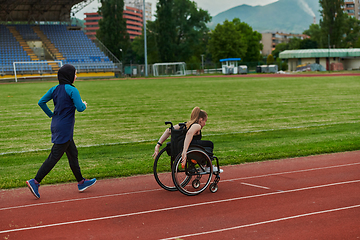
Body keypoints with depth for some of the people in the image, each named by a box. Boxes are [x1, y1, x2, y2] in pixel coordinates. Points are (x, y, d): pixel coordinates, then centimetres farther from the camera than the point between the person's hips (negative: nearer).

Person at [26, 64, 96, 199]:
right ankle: (35, 182, -5)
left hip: (56, 126, 9)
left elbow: (41, 102, 5)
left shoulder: (55, 89, 6)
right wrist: (84, 105, 1)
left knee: (73, 153, 17)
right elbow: (79, 108, -21)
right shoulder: (72, 90, -15)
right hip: (65, 129, -9)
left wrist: (51, 114, 14)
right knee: (54, 157, -4)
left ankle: (81, 182, 26)